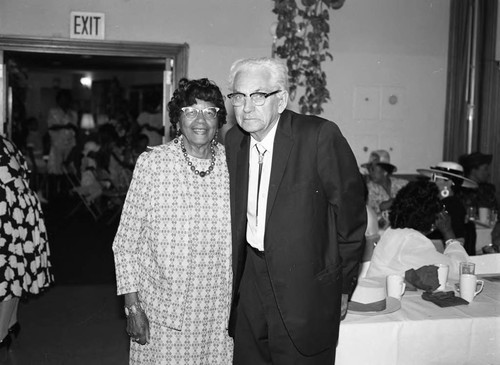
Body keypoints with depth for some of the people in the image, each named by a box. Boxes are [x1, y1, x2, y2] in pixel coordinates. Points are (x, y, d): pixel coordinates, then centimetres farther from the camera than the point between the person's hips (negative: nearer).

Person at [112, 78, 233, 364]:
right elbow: (126, 242, -4)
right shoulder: (151, 163, -8)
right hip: (161, 309, -2)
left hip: (217, 313, 2)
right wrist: (132, 306, -6)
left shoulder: (232, 164, -2)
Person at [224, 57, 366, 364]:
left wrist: (342, 286, -2)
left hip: (305, 290, -5)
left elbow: (351, 213, -9)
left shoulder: (320, 136, -16)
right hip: (250, 285, 5)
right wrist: (235, 276, 10)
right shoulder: (234, 140, 2)